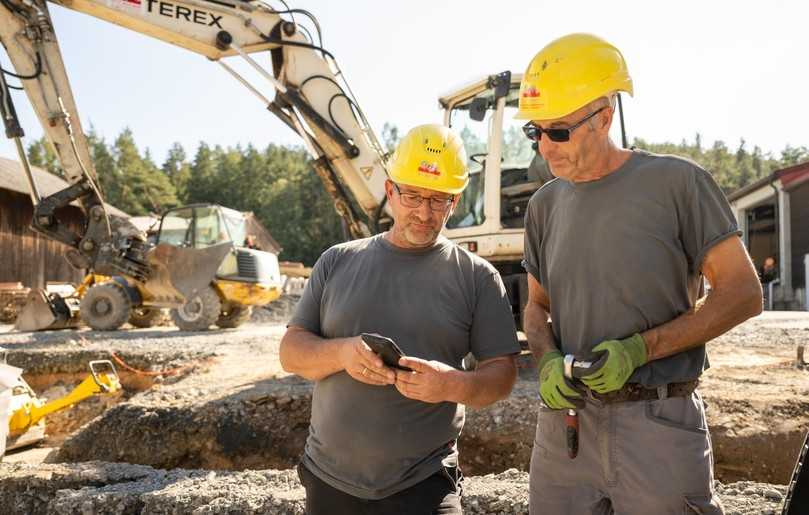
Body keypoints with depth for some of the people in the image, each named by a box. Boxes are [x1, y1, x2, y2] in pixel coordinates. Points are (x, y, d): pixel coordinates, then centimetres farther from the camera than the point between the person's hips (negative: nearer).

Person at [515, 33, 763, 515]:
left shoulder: (676, 181, -7)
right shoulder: (545, 204, 7)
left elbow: (744, 293, -6)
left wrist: (639, 349, -16)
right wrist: (547, 359, -6)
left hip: (659, 422, -4)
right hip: (565, 420, 4)